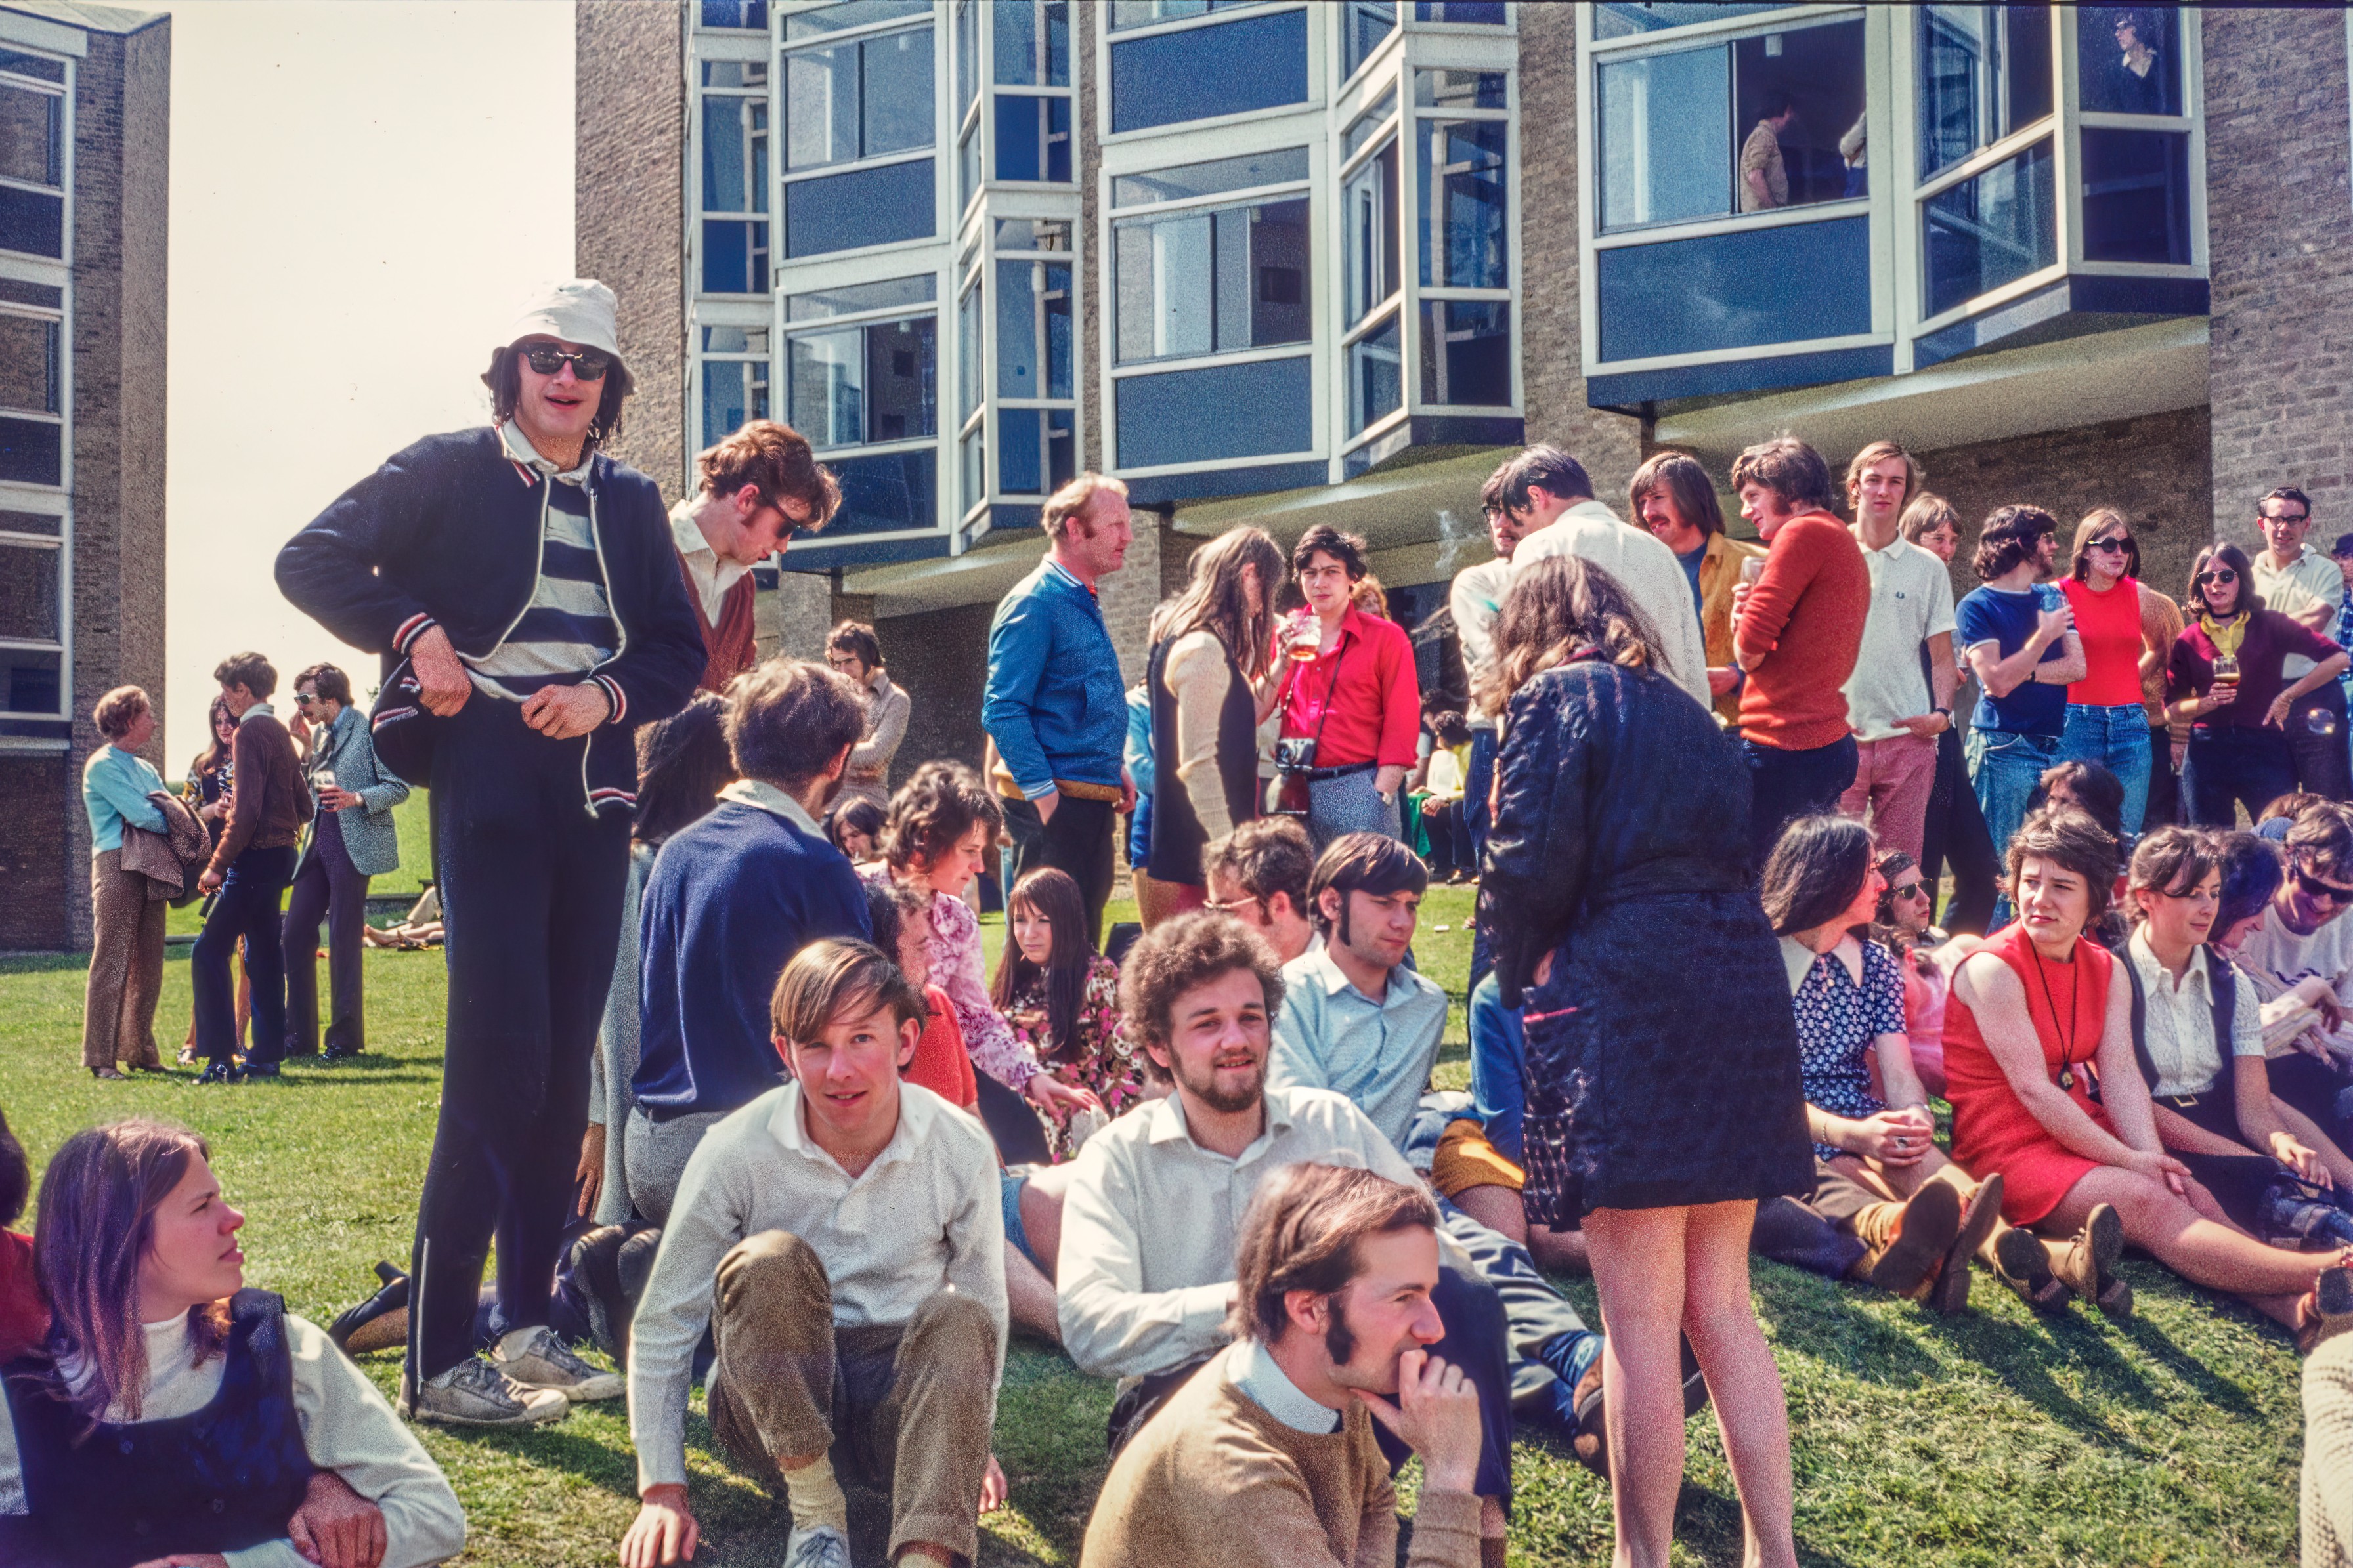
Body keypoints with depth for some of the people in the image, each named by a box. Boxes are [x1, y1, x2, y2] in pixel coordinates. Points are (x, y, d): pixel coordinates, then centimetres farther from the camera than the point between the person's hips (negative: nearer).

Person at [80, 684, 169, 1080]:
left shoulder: (146, 769, 21)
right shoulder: (103, 765, -4)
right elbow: (140, 815, -13)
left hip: (152, 867, 8)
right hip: (118, 865, -8)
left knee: (148, 968, 8)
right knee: (112, 963, -8)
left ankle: (139, 1051, 15)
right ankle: (100, 1057, -7)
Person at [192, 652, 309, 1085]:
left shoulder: (251, 730, -13)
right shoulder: (279, 730, 15)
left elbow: (246, 810, -20)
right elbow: (303, 805, 17)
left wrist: (218, 865, -16)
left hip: (255, 857, -10)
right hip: (280, 854, 10)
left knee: (209, 952, -8)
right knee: (262, 953, 12)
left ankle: (221, 1057, -12)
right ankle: (266, 1055, 14)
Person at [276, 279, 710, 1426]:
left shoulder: (631, 503, 15)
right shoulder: (449, 471, 3)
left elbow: (681, 651, 12)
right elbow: (311, 562, -2)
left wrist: (609, 695, -6)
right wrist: (413, 634, -12)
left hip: (594, 783, 5)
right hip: (488, 776, -5)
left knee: (565, 1059, 7)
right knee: (500, 1052, -12)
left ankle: (527, 1321, 18)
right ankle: (437, 1360, -6)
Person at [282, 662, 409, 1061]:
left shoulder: (370, 729, -7)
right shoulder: (321, 734, 16)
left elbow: (399, 787, -10)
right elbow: (313, 792, 15)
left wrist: (357, 798, -24)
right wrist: (306, 748, 6)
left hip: (354, 844, -8)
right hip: (319, 839, 8)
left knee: (343, 938, -5)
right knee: (295, 933, 4)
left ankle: (346, 1037, 4)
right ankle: (299, 1036, 11)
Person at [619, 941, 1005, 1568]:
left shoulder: (962, 1149, -8)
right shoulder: (736, 1151, -13)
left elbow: (985, 1310, 7)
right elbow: (662, 1326, -6)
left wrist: (966, 1438, 9)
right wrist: (663, 1490, -9)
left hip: (902, 1402, 1)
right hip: (774, 1401, -1)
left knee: (961, 1320, -32)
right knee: (770, 1260, -30)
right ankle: (815, 1509, -20)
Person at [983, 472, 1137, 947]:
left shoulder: (1085, 603, 18)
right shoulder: (1034, 603, -12)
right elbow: (1003, 711, -19)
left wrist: (1115, 767, 15)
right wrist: (1043, 794, -22)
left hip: (1092, 797, 10)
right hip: (1056, 801, -10)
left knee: (1084, 935, 13)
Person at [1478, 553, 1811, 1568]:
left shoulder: (1552, 698, 1)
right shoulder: (1686, 712, 21)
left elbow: (1531, 862, -10)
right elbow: (1734, 852, 16)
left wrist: (1525, 972, 8)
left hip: (1623, 995, -7)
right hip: (1739, 985, 7)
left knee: (1640, 1317, -2)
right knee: (1721, 1301, 14)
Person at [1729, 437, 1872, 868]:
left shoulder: (1802, 532, -9)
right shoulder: (1847, 545, 21)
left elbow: (1751, 649, -17)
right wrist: (1750, 613, 5)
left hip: (1783, 747, -10)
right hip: (1830, 741, 10)